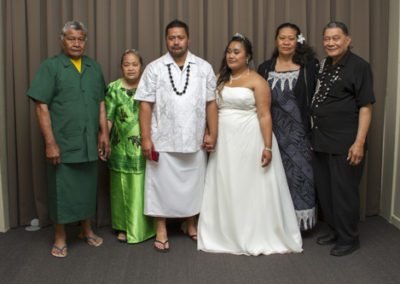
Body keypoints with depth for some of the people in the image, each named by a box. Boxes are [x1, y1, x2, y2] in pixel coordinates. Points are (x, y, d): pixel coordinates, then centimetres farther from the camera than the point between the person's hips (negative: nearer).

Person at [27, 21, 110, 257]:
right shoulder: (50, 66, -5)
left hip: (90, 143, 4)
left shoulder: (94, 67, 9)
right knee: (62, 190, 5)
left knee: (88, 188, 14)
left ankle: (87, 230, 32)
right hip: (63, 144, -4)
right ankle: (60, 238, 21)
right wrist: (50, 142, -14)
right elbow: (42, 107, -9)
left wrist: (104, 133, 6)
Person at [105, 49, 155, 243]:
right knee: (123, 187, 6)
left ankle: (142, 226, 20)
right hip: (121, 148, 0)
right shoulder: (114, 88, 3)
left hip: (144, 147, 0)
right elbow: (108, 117, 2)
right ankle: (123, 227, 21)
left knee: (142, 187, 4)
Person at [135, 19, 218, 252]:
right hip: (163, 140, -1)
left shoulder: (204, 68, 3)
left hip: (195, 140, 2)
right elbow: (146, 105, -3)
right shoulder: (154, 68, 0)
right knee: (162, 184, 6)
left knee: (193, 183, 12)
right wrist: (146, 138, -8)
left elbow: (211, 103, 3)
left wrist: (212, 134, -2)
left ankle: (192, 225, 30)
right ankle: (161, 229, 20)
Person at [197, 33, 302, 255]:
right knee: (225, 190, 9)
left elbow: (265, 116, -11)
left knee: (253, 189, 3)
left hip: (250, 142, -5)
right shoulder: (219, 79, 10)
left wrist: (268, 147, -17)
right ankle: (228, 236, 22)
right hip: (224, 143, 5)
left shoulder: (256, 81, -5)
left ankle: (258, 238, 16)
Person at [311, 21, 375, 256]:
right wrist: (315, 135, 13)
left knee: (344, 191, 1)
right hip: (321, 140, 7)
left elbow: (366, 107, -13)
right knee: (325, 190, 15)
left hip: (345, 143, -7)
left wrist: (359, 142, -19)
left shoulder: (359, 67, -9)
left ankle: (349, 239, 18)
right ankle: (335, 231, 32)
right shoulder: (323, 65, 12)